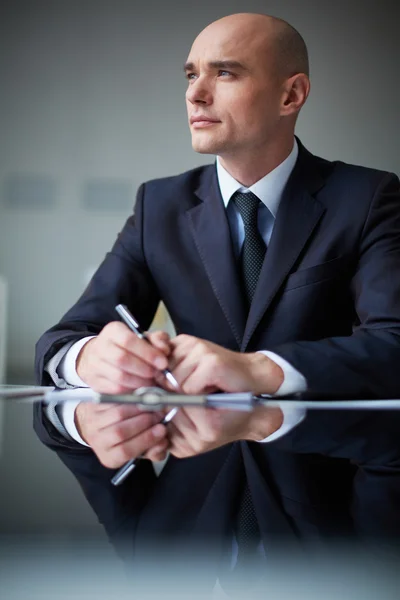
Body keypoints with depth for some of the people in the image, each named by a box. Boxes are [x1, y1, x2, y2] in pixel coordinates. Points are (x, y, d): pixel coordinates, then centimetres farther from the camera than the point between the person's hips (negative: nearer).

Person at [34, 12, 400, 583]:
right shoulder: (160, 205, 5)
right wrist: (88, 358, -30)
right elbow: (61, 341, -4)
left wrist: (259, 370, -40)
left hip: (338, 513, -3)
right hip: (189, 512, 3)